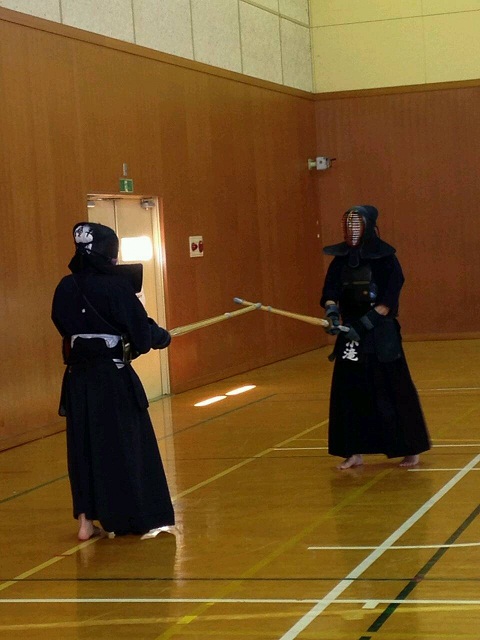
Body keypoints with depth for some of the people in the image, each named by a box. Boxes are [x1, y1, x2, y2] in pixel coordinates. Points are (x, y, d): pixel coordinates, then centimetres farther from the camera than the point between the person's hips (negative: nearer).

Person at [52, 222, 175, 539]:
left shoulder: (66, 288, 1)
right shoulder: (116, 286, -13)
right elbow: (141, 328, -9)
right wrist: (163, 336, 10)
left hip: (79, 378, 5)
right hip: (114, 376, -5)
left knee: (84, 444, 11)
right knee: (128, 444, 6)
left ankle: (86, 520, 13)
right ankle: (143, 516, 14)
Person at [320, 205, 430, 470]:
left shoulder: (386, 258, -6)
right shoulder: (340, 260, 6)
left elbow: (388, 301, -12)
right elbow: (329, 292, -4)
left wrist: (363, 324, -23)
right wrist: (332, 312, -26)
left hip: (382, 337, -4)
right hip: (350, 335, 4)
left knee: (393, 391, -2)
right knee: (348, 392, 2)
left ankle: (411, 449, 11)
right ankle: (355, 451, 10)